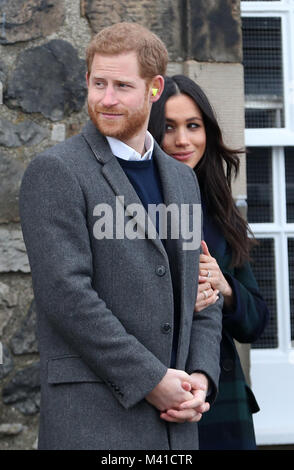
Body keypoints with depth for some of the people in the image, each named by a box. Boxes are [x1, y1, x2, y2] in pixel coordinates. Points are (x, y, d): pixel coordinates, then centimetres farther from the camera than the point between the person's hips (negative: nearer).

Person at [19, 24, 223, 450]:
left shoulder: (182, 179, 16)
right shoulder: (55, 171, -5)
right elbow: (64, 293, -14)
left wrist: (201, 377, 2)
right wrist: (150, 379, -14)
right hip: (92, 419, -6)